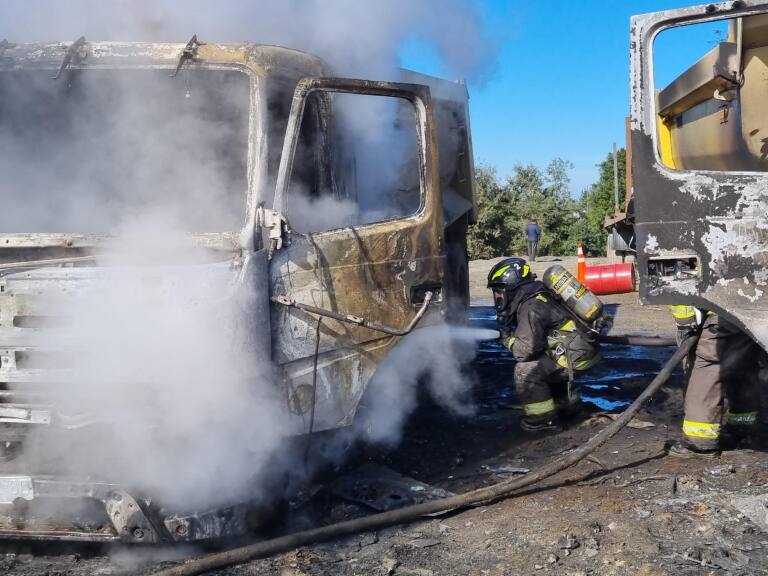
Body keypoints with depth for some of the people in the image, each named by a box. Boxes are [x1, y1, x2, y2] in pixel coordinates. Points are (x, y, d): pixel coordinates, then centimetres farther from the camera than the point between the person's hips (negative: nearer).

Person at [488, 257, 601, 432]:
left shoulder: (531, 307, -19)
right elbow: (536, 335, 18)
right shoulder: (534, 295, 10)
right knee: (543, 365, 26)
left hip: (578, 355, -10)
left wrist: (507, 337, -2)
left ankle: (544, 417, -1)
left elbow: (525, 351, -20)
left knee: (525, 369, -10)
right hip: (583, 346, 10)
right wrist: (507, 324, 6)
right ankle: (569, 403, 37)